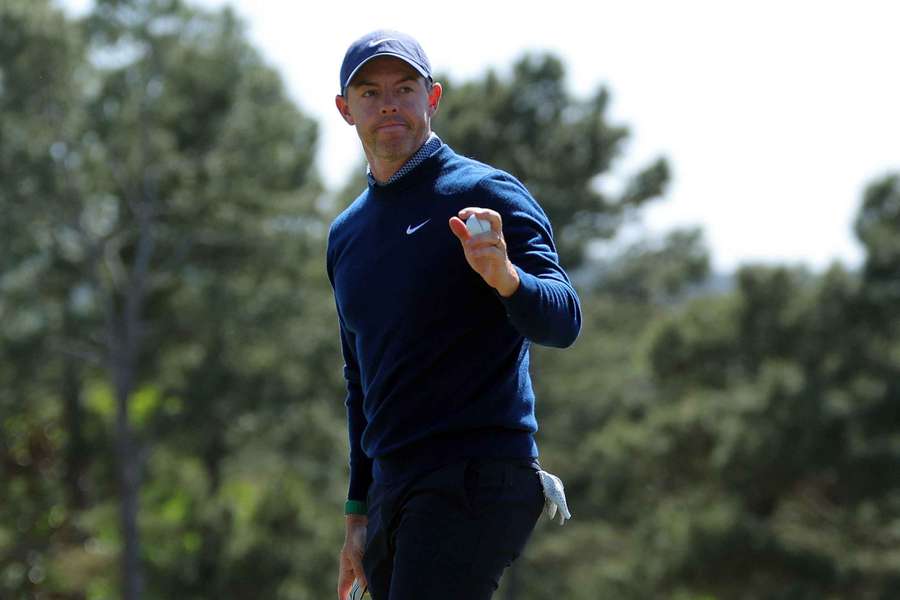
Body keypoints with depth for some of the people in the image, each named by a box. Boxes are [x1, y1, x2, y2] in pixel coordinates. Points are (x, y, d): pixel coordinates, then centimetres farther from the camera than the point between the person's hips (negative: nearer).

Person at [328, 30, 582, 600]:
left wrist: (506, 278, -39)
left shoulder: (488, 195, -4)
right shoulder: (346, 233, 18)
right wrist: (360, 513, 22)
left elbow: (563, 321, -17)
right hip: (393, 490, 8)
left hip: (477, 482, -8)